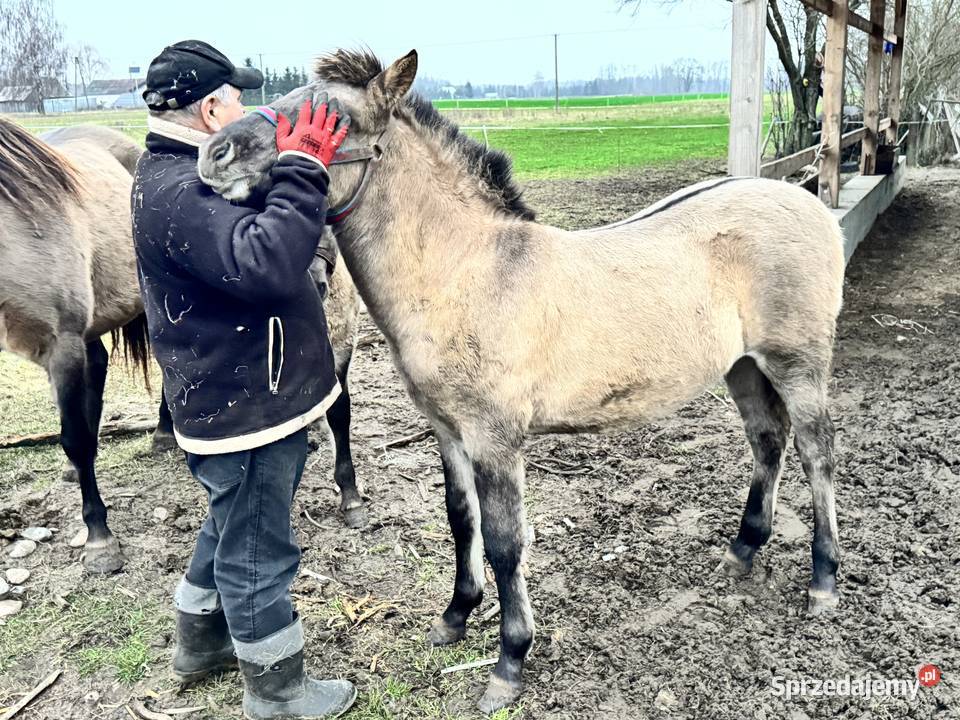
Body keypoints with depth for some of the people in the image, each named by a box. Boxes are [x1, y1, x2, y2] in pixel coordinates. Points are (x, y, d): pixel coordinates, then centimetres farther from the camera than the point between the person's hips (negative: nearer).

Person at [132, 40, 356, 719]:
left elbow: (258, 242, 23)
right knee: (258, 550, 7)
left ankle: (202, 641, 48)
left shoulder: (186, 175, 11)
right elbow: (263, 262, -40)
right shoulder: (177, 192, -25)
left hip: (237, 398, 11)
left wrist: (301, 168, 10)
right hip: (244, 406, -11)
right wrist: (302, 171, -31)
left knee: (234, 526, 27)